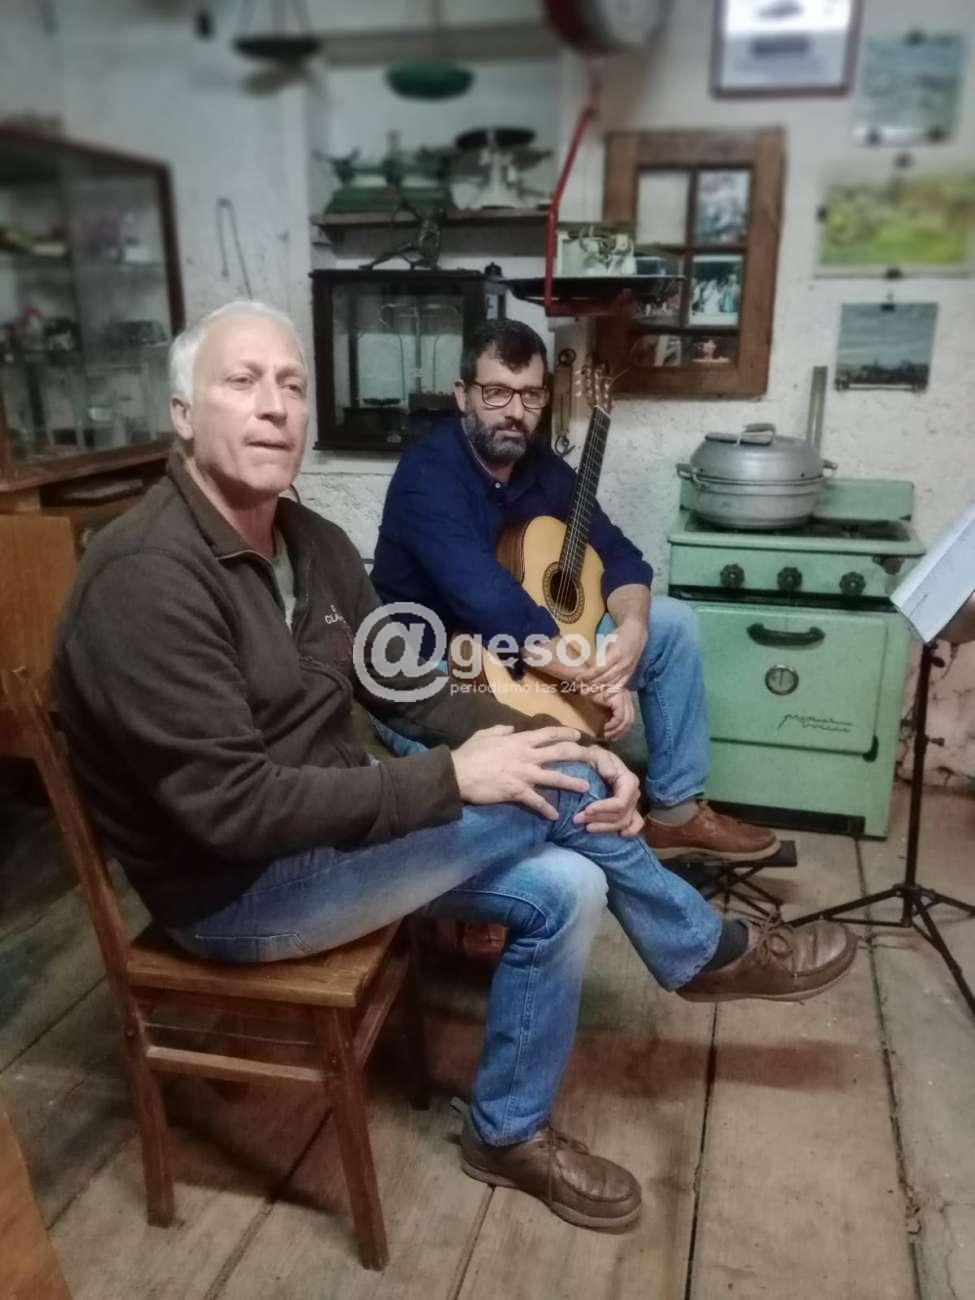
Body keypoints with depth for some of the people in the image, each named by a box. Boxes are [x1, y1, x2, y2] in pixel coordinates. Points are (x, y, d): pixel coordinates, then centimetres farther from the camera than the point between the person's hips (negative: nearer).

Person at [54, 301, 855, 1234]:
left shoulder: (311, 542, 2)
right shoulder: (145, 579, -25)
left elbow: (405, 687, 5)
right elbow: (231, 807, -29)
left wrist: (559, 749, -10)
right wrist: (453, 779, -26)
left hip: (326, 833, 8)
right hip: (235, 889, -8)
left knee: (563, 886, -6)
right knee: (552, 791, -16)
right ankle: (708, 950, 9)